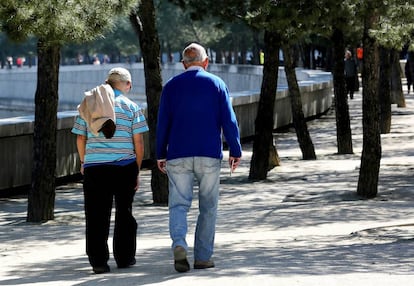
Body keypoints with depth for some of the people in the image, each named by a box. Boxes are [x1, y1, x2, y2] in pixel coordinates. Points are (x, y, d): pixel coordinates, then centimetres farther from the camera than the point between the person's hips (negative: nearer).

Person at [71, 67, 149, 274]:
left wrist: (83, 162, 24)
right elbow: (138, 142, -2)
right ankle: (124, 257, 18)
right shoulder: (130, 106, 0)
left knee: (97, 216, 3)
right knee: (124, 213, 12)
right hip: (124, 166, -1)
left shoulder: (88, 105, 7)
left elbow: (80, 138, 9)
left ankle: (98, 260, -2)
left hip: (94, 166, 1)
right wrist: (138, 170, 7)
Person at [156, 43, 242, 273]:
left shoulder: (172, 86, 6)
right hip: (209, 155, 0)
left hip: (178, 156, 0)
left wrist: (161, 154, 11)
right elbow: (229, 120, 0)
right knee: (208, 207, 9)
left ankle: (179, 244, -24)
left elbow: (163, 122, 5)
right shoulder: (217, 84, 4)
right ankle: (203, 257, 9)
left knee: (179, 204, 0)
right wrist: (235, 150, 6)